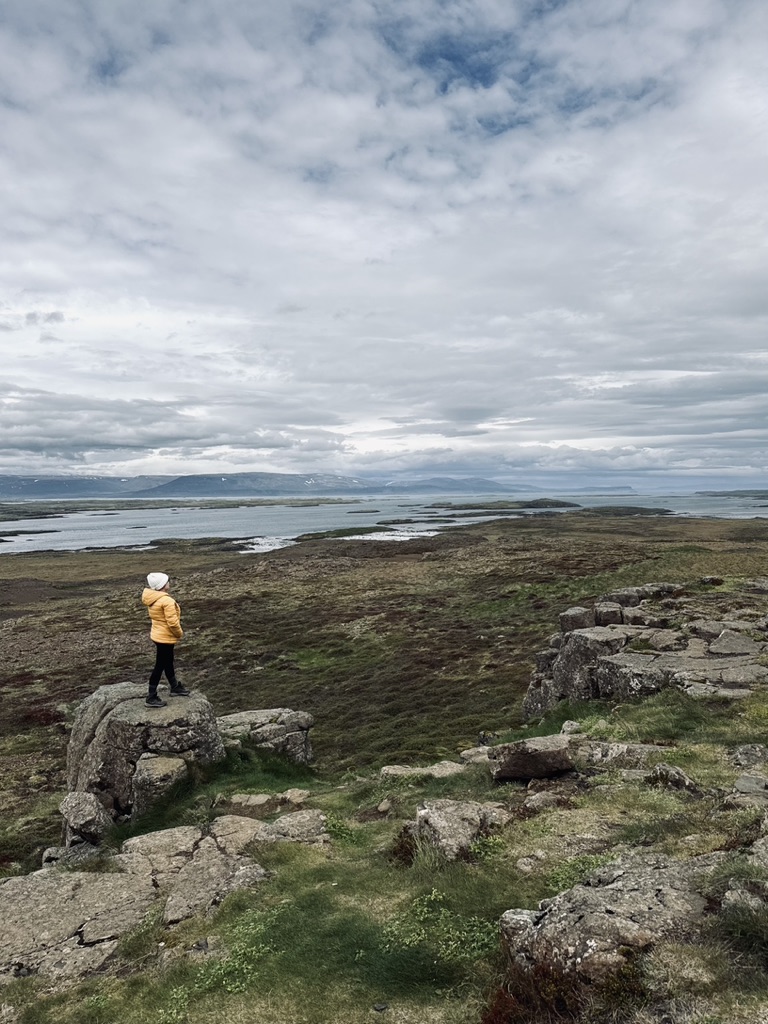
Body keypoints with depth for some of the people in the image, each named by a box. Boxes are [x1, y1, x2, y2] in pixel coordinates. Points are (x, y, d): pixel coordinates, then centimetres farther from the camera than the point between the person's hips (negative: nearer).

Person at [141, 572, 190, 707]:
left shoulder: (151, 598, 1)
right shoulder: (166, 600, -27)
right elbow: (172, 622, -27)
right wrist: (179, 633, -10)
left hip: (158, 635, 9)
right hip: (165, 638, -9)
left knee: (168, 662, 22)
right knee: (160, 666, 1)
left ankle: (175, 687, 38)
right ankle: (151, 697, 9)